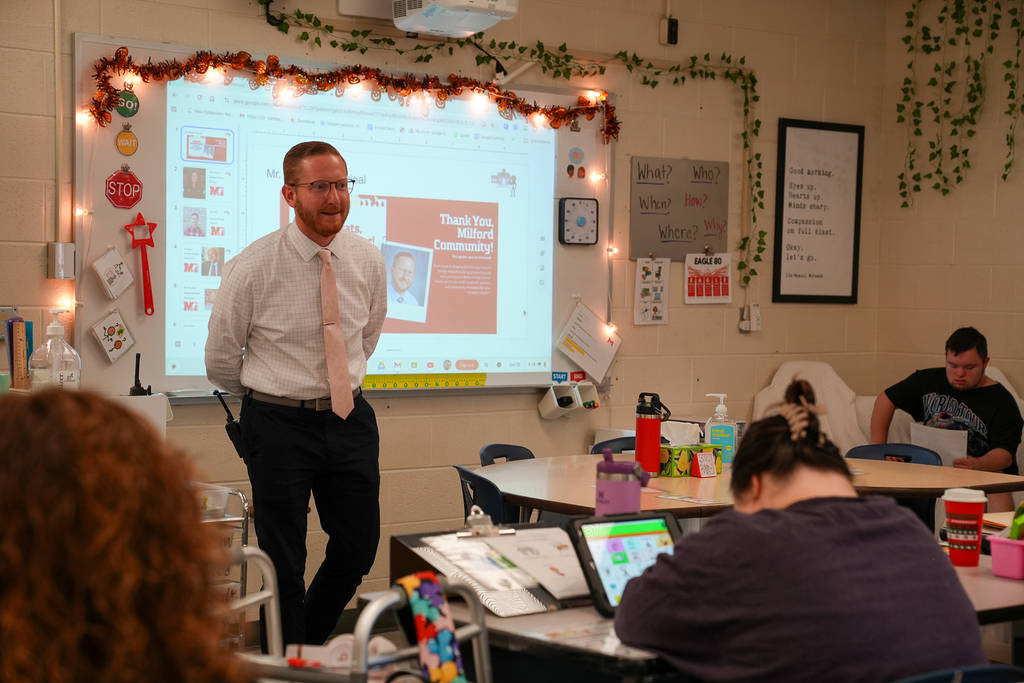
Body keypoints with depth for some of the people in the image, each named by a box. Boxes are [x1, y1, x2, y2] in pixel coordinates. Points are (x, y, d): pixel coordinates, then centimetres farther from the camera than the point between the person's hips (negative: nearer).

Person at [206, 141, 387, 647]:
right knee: (283, 562, 7)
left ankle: (310, 643, 39)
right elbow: (221, 359, 0)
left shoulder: (367, 260, 0)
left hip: (351, 419, 5)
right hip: (278, 423, -4)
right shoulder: (252, 267, -14)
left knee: (359, 549, 14)